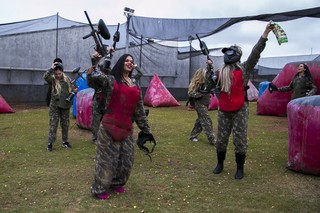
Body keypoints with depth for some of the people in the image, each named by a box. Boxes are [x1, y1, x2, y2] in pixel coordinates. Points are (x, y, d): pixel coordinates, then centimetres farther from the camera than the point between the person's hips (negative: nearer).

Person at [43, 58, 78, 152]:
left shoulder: (67, 79, 4)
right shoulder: (52, 79, -5)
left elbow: (72, 88, 14)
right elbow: (45, 76, -25)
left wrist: (75, 90, -8)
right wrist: (51, 68, -29)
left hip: (65, 105, 3)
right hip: (55, 106, -3)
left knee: (65, 124, 12)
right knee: (53, 124, -2)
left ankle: (65, 141, 25)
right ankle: (50, 143, 5)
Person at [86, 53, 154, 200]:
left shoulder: (135, 85, 15)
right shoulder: (110, 80, 2)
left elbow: (140, 109, 16)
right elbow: (92, 80, -14)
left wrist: (146, 129, 16)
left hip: (127, 128, 6)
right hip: (110, 126, -5)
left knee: (126, 159, 12)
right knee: (108, 157, 1)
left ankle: (117, 184, 34)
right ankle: (99, 189, 17)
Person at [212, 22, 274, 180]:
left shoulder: (244, 69, -5)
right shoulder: (222, 72, 8)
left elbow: (256, 53, -15)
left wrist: (265, 33, -23)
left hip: (240, 110, -4)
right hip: (224, 110, 4)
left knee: (240, 140, 1)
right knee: (221, 139, 10)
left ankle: (240, 168, 15)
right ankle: (220, 164, 28)